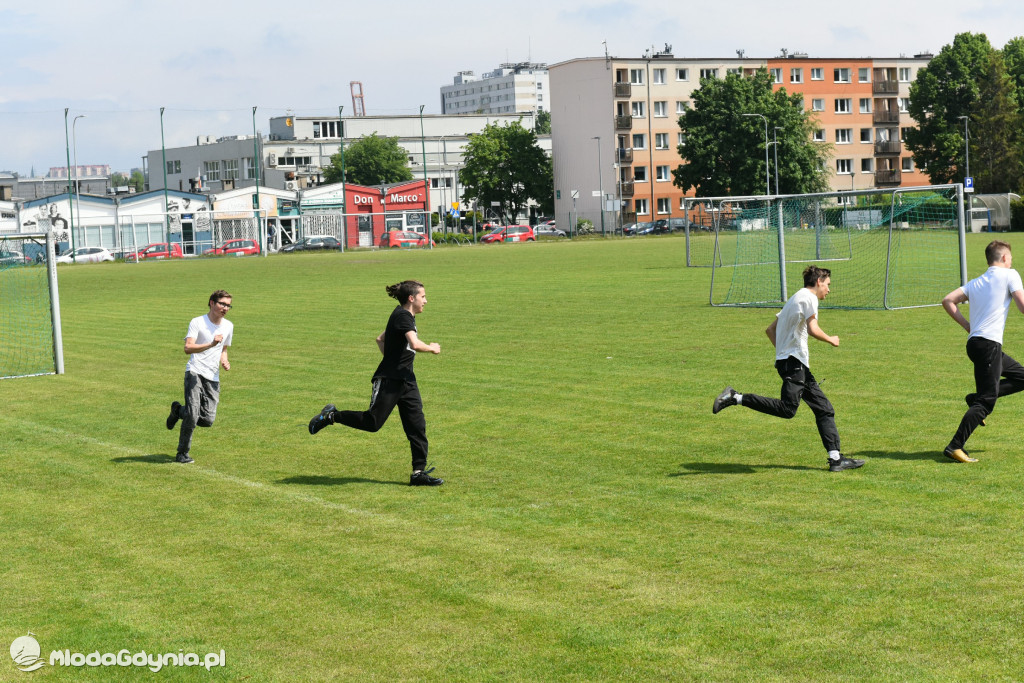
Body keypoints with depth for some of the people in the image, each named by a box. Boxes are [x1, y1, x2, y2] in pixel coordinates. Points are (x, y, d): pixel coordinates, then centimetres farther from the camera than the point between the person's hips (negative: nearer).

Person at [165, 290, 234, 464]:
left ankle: (178, 410, 26)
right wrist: (211, 344, -28)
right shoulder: (197, 322, -4)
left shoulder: (228, 326, 14)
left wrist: (224, 362, 9)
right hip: (195, 372, -5)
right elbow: (188, 348, -16)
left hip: (213, 377, 5)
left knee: (208, 420, -5)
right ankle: (183, 453, 4)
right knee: (192, 416, -16)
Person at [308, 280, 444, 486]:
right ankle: (332, 416, 15)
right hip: (388, 380, -10)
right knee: (373, 422, -4)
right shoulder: (403, 316, -14)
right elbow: (416, 344, -28)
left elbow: (380, 339, 27)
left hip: (406, 380, 10)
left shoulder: (404, 316, 16)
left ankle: (419, 473, 4)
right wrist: (431, 348, -10)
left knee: (417, 426, 3)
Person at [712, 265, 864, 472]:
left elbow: (770, 329, 27)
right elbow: (812, 329, -17)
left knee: (824, 409, 7)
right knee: (788, 408, -22)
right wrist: (831, 340, -1)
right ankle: (736, 397, -20)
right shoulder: (808, 297, -3)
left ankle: (835, 458, 4)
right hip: (794, 361, -10)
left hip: (798, 364, 10)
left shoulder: (796, 299, 25)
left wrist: (783, 351, 26)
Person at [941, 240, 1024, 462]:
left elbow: (948, 301, 10)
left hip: (974, 342, 8)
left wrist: (967, 325, 14)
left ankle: (976, 398, 8)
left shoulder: (976, 282, 17)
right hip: (989, 344, -8)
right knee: (986, 403, -9)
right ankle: (955, 447, -14)